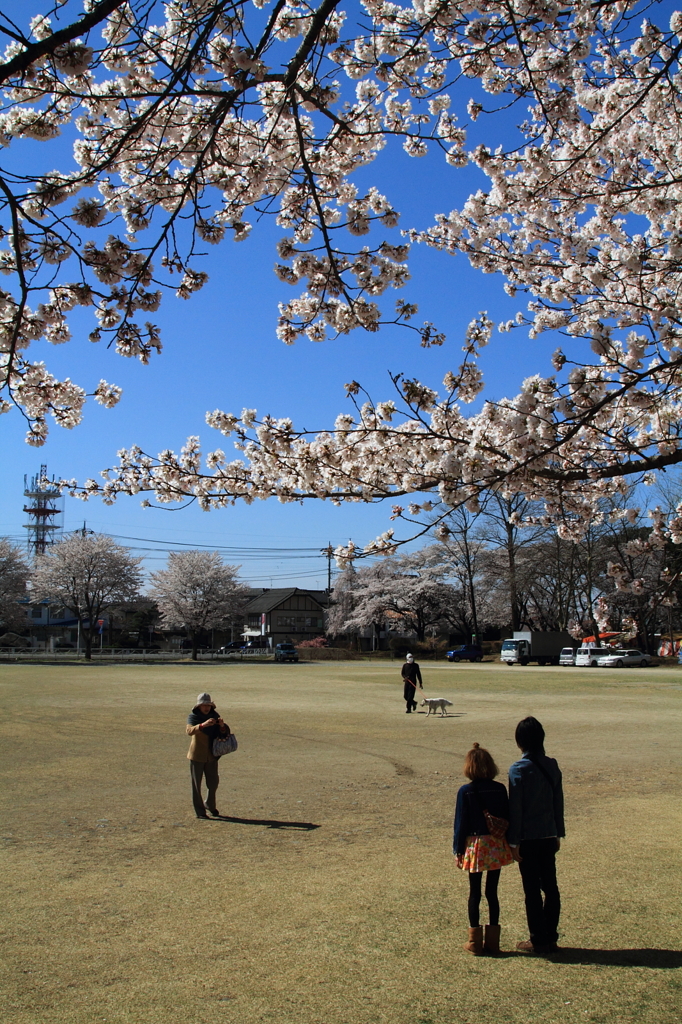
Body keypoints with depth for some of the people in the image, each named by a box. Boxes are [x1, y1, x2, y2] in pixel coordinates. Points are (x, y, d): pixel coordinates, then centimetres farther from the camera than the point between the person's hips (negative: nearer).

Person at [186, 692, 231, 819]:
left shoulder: (214, 715, 4)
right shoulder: (193, 716, -8)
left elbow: (225, 732, 1)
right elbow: (190, 730, -28)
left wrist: (222, 726, -22)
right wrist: (203, 725, -44)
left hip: (211, 755, 4)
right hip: (197, 755, -4)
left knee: (213, 782, 8)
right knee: (196, 784, 1)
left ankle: (210, 805, 31)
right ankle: (199, 811, 12)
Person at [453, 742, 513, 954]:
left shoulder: (466, 791, -10)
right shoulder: (500, 789, -2)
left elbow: (461, 822, -6)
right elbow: (507, 818, 4)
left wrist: (458, 849, 1)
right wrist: (507, 842, 15)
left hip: (475, 845, -3)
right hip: (497, 845, 3)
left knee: (475, 893, 8)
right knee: (492, 892, 11)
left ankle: (475, 942, 12)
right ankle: (493, 941, 16)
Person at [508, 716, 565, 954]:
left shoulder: (519, 769, -15)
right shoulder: (552, 766, 1)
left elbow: (515, 808, -14)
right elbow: (558, 802, 8)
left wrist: (513, 842, -8)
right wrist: (558, 833, 17)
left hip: (528, 839, -5)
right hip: (549, 836, 5)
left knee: (532, 890, 3)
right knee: (550, 887, 13)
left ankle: (539, 942, 10)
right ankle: (551, 938, 21)